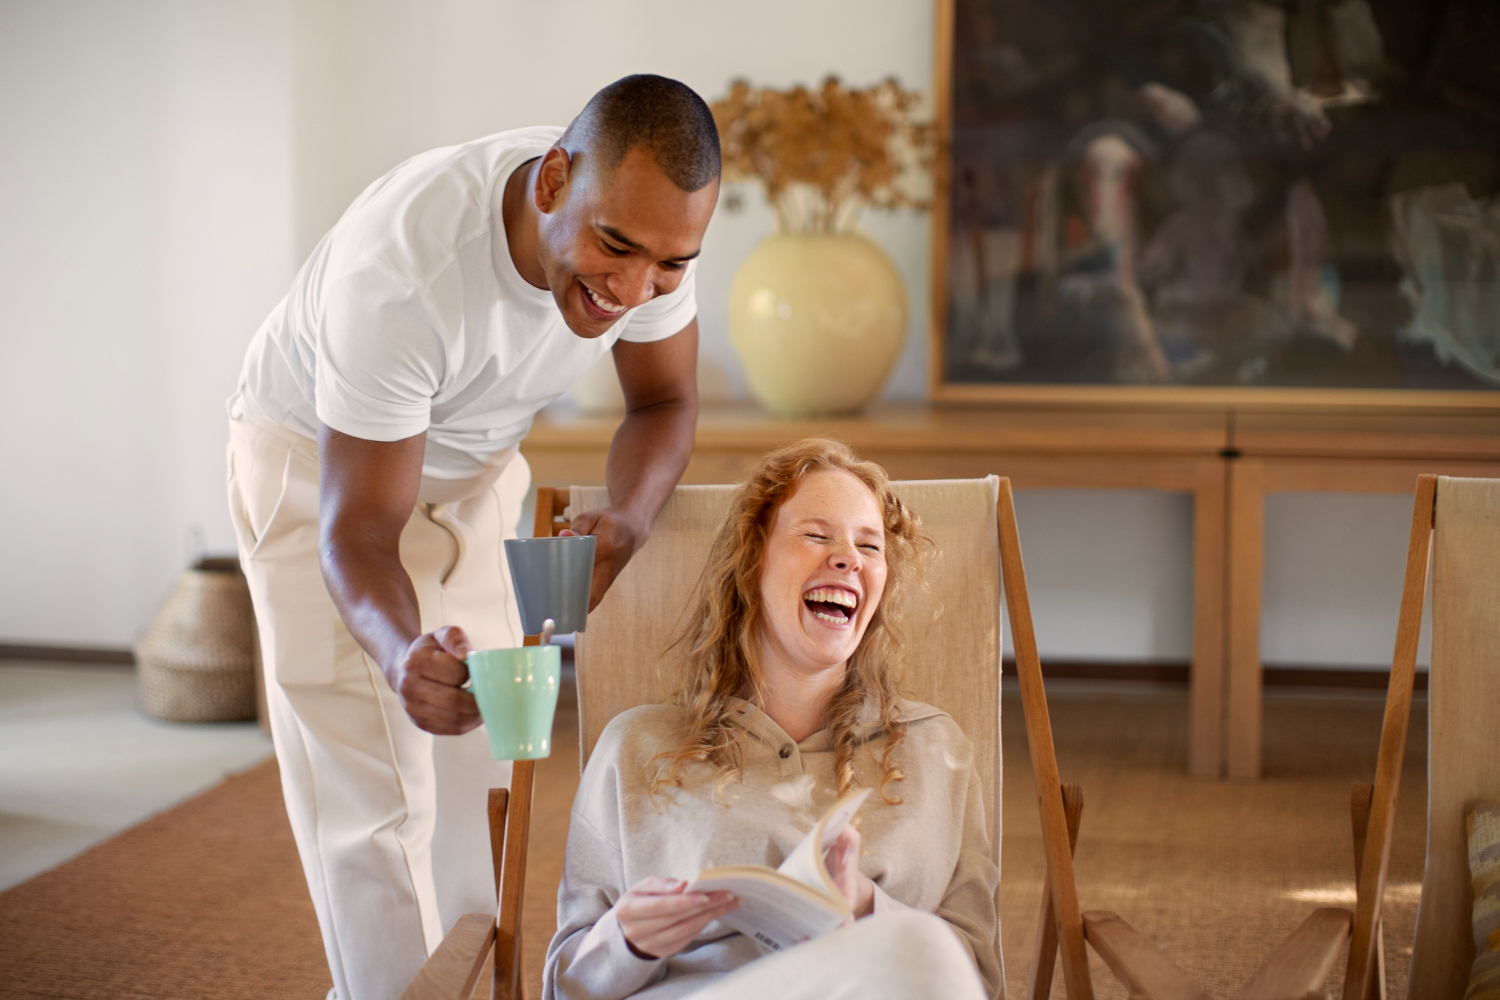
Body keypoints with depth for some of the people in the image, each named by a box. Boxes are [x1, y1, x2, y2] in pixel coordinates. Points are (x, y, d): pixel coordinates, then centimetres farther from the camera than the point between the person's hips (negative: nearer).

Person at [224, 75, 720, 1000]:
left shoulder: (651, 223, -24)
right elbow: (356, 532, -35)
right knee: (372, 793, -8)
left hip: (472, 464, 5)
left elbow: (665, 404, -7)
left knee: (476, 762, 6)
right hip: (316, 458, -5)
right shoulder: (399, 271, -41)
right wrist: (402, 655, -56)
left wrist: (627, 521, -29)